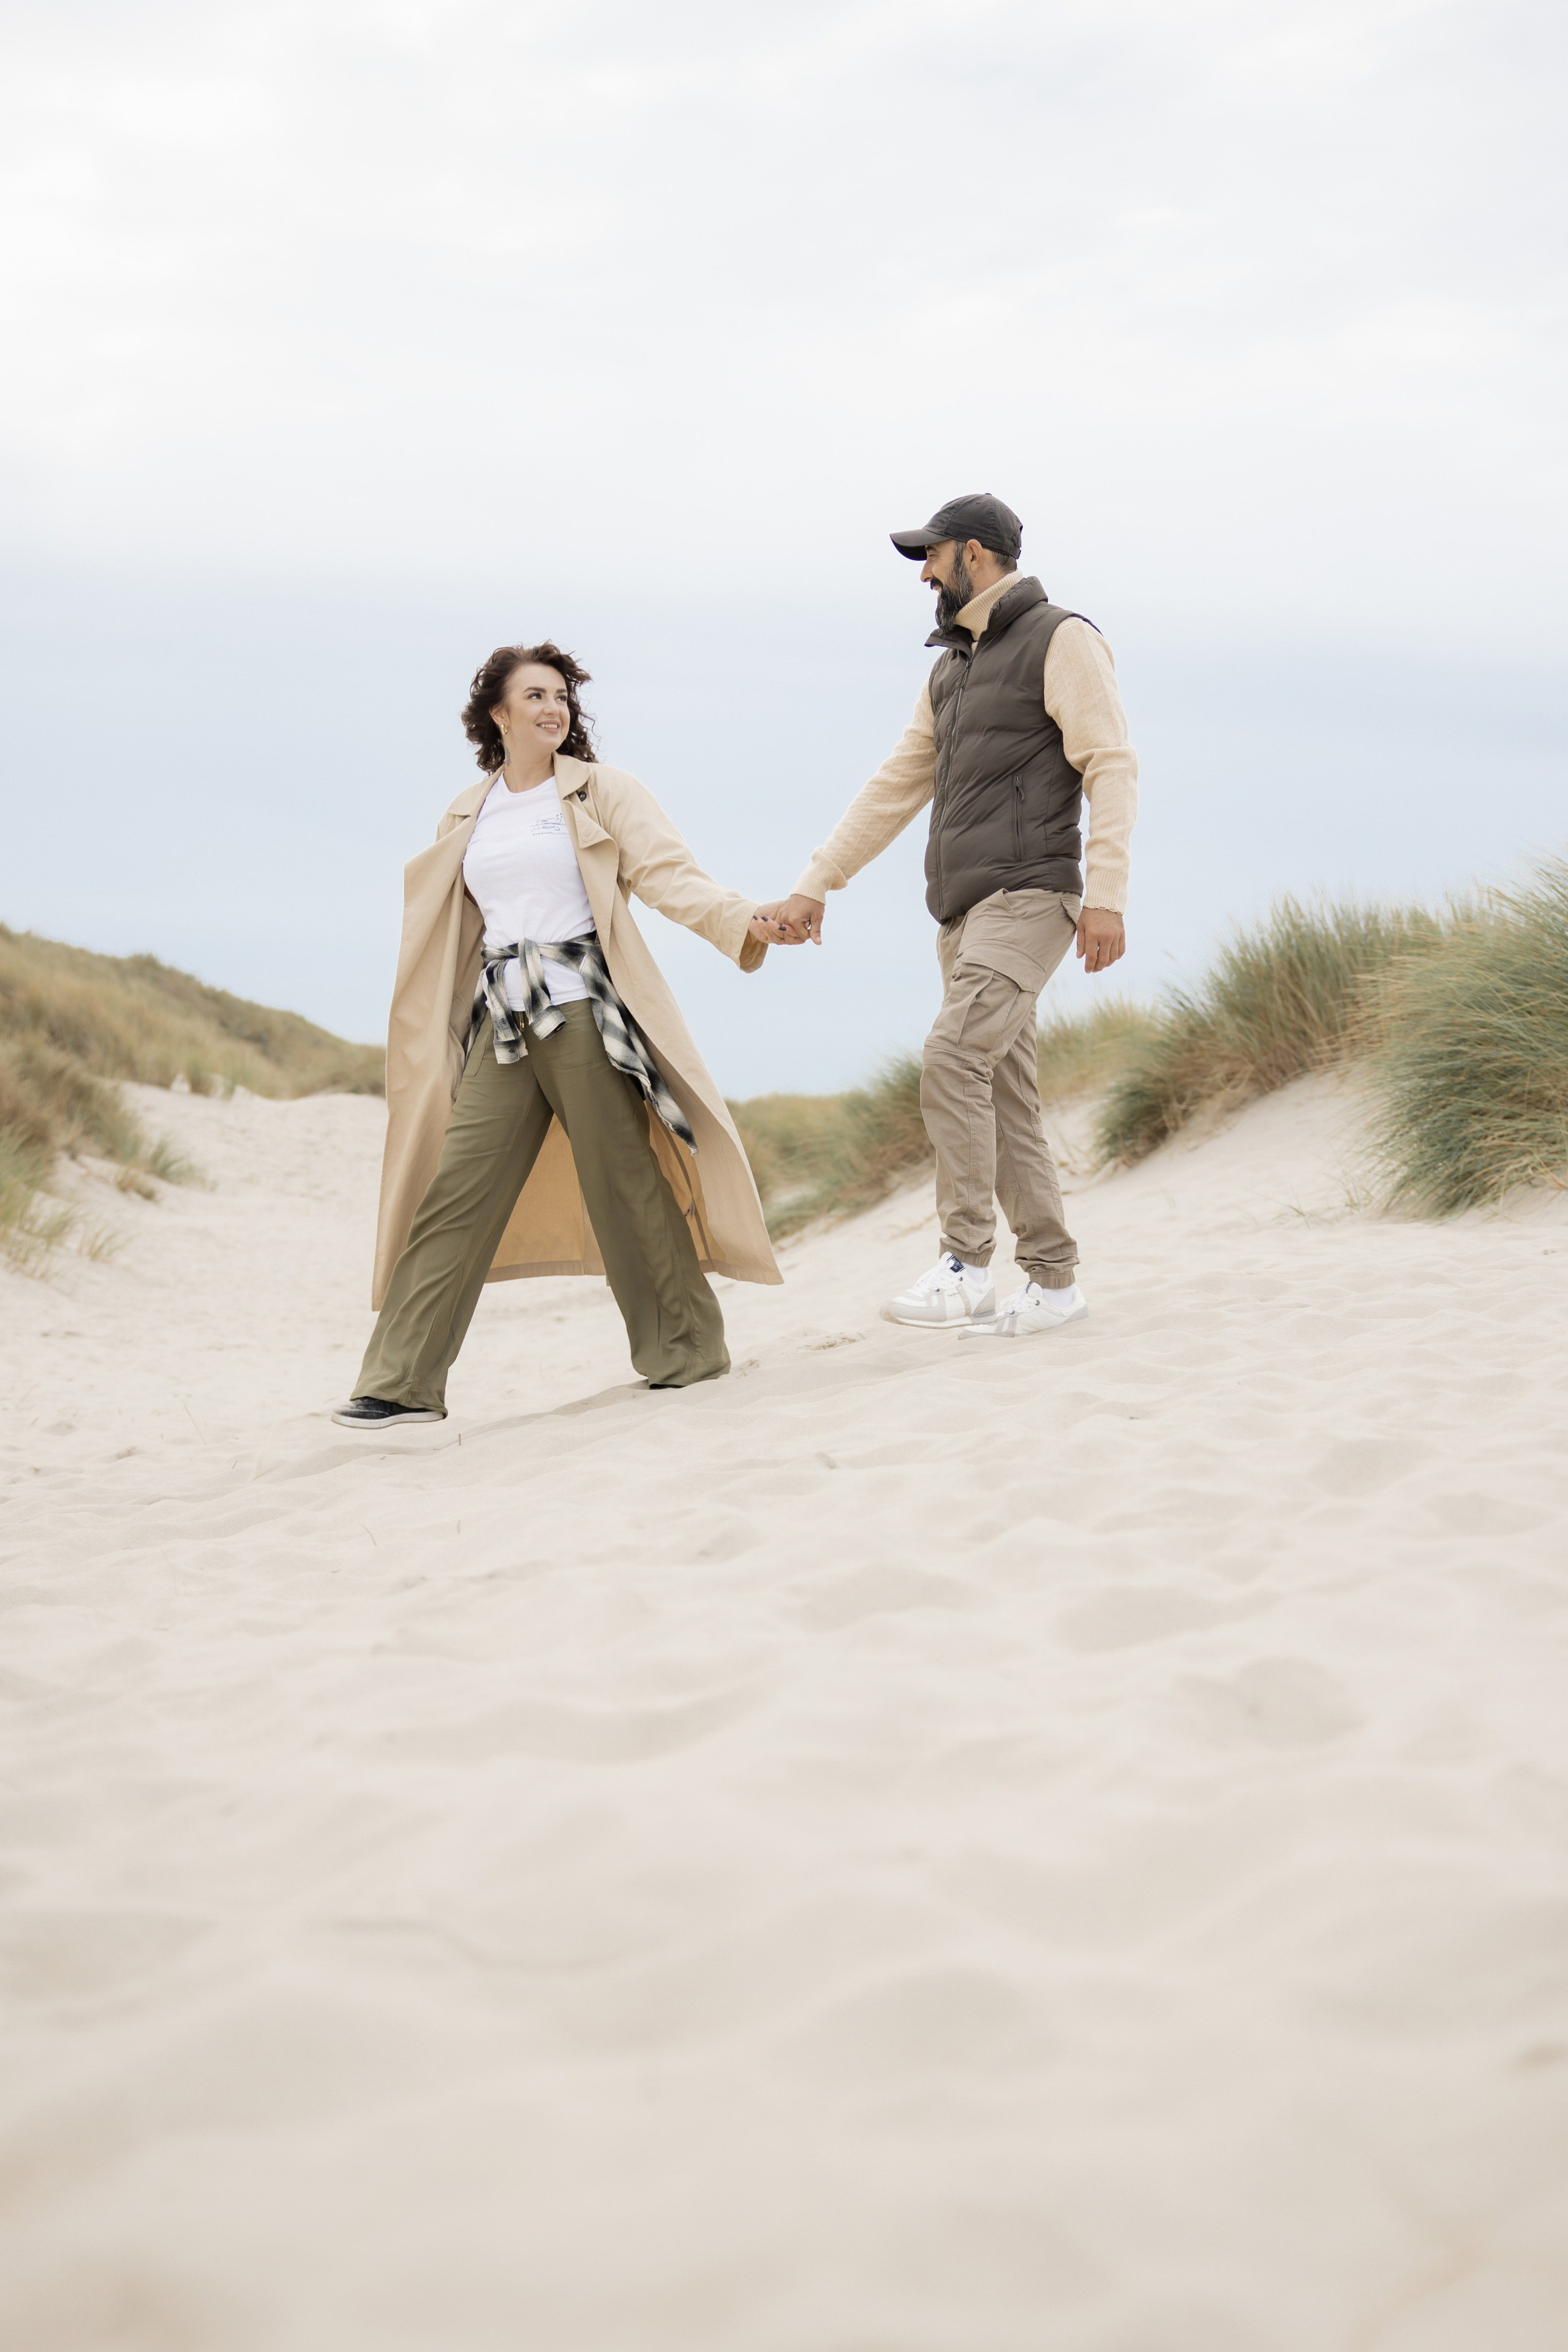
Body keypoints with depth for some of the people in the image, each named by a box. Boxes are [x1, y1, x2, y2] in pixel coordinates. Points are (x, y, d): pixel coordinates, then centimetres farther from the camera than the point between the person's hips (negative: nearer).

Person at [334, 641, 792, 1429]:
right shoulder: (468, 816, 15)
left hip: (583, 1010, -3)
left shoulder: (601, 790, 4)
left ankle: (686, 1350, 13)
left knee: (624, 1182, -2)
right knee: (456, 1193, -3)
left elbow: (668, 873, -5)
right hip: (502, 1024, 4)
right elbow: (444, 932, 23)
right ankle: (403, 1383, -1)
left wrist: (743, 922, -21)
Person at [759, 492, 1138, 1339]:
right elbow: (894, 789, 23)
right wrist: (813, 886, 18)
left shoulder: (1062, 640, -3)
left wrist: (1106, 893, -22)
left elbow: (1111, 766, -12)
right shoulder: (951, 671, 22)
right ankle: (1053, 1279, 11)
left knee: (953, 1060, -22)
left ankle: (965, 1268, -22)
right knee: (1004, 1096, 6)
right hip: (964, 911, 8)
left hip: (1028, 897, -8)